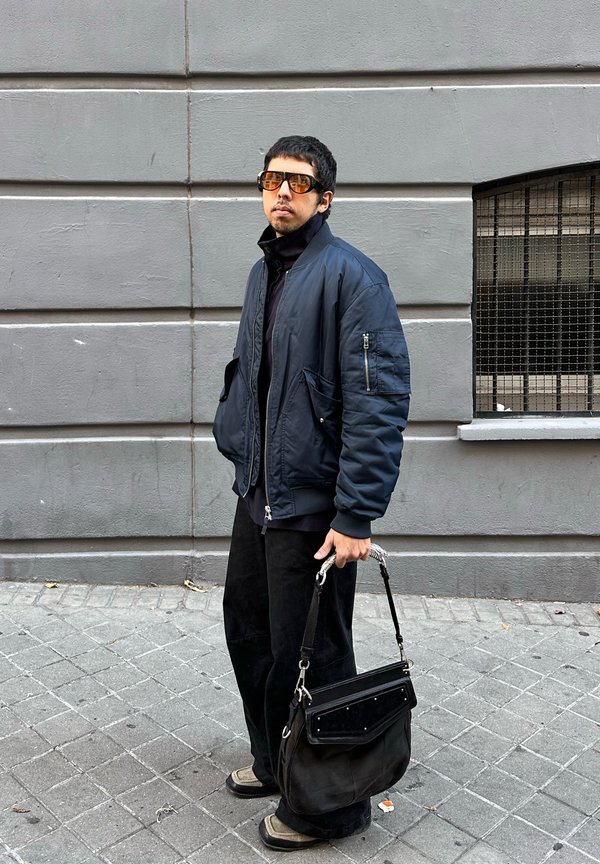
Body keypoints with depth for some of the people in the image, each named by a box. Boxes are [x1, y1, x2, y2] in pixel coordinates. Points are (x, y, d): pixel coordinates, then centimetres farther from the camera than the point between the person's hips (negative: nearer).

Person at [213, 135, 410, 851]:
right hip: (257, 495, 9)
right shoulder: (263, 273, 12)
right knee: (249, 631, 21)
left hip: (312, 507, -8)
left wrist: (355, 516, -22)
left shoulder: (350, 275, -14)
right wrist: (236, 442, 12)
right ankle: (275, 762, 44)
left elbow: (380, 403, -20)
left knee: (309, 659, 3)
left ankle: (328, 804, 27)